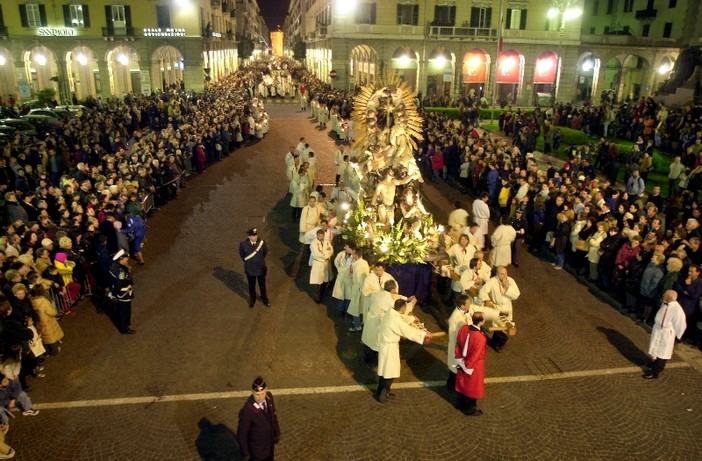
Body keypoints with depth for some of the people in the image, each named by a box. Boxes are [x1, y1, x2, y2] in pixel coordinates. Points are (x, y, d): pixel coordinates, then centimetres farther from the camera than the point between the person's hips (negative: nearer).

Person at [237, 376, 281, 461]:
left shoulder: (269, 396, -18)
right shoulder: (246, 411, -37)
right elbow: (241, 435, -22)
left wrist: (277, 432, 12)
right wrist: (245, 453, -11)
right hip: (257, 449, -6)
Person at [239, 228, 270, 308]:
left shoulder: (262, 242, -20)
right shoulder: (243, 244, -21)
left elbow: (265, 252, 1)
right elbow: (242, 255, 0)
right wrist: (248, 262, 7)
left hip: (261, 268, 0)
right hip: (250, 269, 0)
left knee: (262, 285, 20)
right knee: (251, 286, 21)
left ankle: (264, 299, 44)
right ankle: (252, 300, 46)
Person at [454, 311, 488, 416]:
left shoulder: (463, 328, -14)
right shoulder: (480, 337, -34)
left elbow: (458, 346, -1)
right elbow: (475, 356, -25)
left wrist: (459, 359, 11)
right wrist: (468, 367, -11)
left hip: (462, 363, 6)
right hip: (473, 366, -6)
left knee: (462, 383, 25)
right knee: (472, 387, 16)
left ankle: (460, 403, 46)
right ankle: (470, 409, 35)